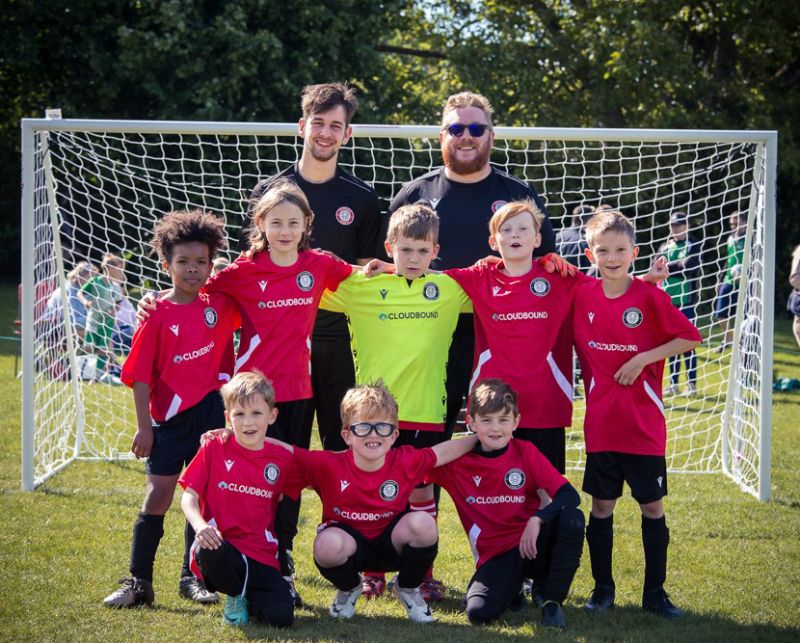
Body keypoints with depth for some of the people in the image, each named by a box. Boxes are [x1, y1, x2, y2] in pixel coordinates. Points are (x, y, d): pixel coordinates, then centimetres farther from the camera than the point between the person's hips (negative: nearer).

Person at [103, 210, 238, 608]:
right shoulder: (158, 314, -8)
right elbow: (140, 375, -6)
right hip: (169, 415, -3)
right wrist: (144, 426, -9)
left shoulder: (219, 305, 1)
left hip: (210, 411, 3)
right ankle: (139, 582, 5)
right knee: (158, 496, -1)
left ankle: (192, 576, 17)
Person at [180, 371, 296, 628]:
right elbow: (189, 496, -3)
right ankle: (235, 595, -2)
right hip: (222, 545, -1)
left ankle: (248, 597, 17)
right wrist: (200, 525, -21)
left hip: (262, 557, 1)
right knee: (210, 552, -40)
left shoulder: (283, 458, 5)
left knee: (281, 616, -22)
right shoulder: (214, 449, 1)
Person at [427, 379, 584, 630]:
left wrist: (537, 520, -25)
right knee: (478, 611, -30)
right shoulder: (456, 460, -2)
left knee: (572, 518, -30)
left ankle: (552, 601, -13)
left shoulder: (525, 452, -2)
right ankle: (512, 588, 9)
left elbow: (570, 495, -11)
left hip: (532, 545, 1)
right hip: (495, 556, -1)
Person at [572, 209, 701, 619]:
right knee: (601, 507, 8)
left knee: (652, 507, 4)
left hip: (645, 424, -2)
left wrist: (643, 358, -14)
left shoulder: (650, 296, -8)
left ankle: (655, 592, 13)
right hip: (601, 423, 2)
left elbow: (689, 338, -7)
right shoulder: (581, 296, -1)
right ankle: (602, 588, 19)